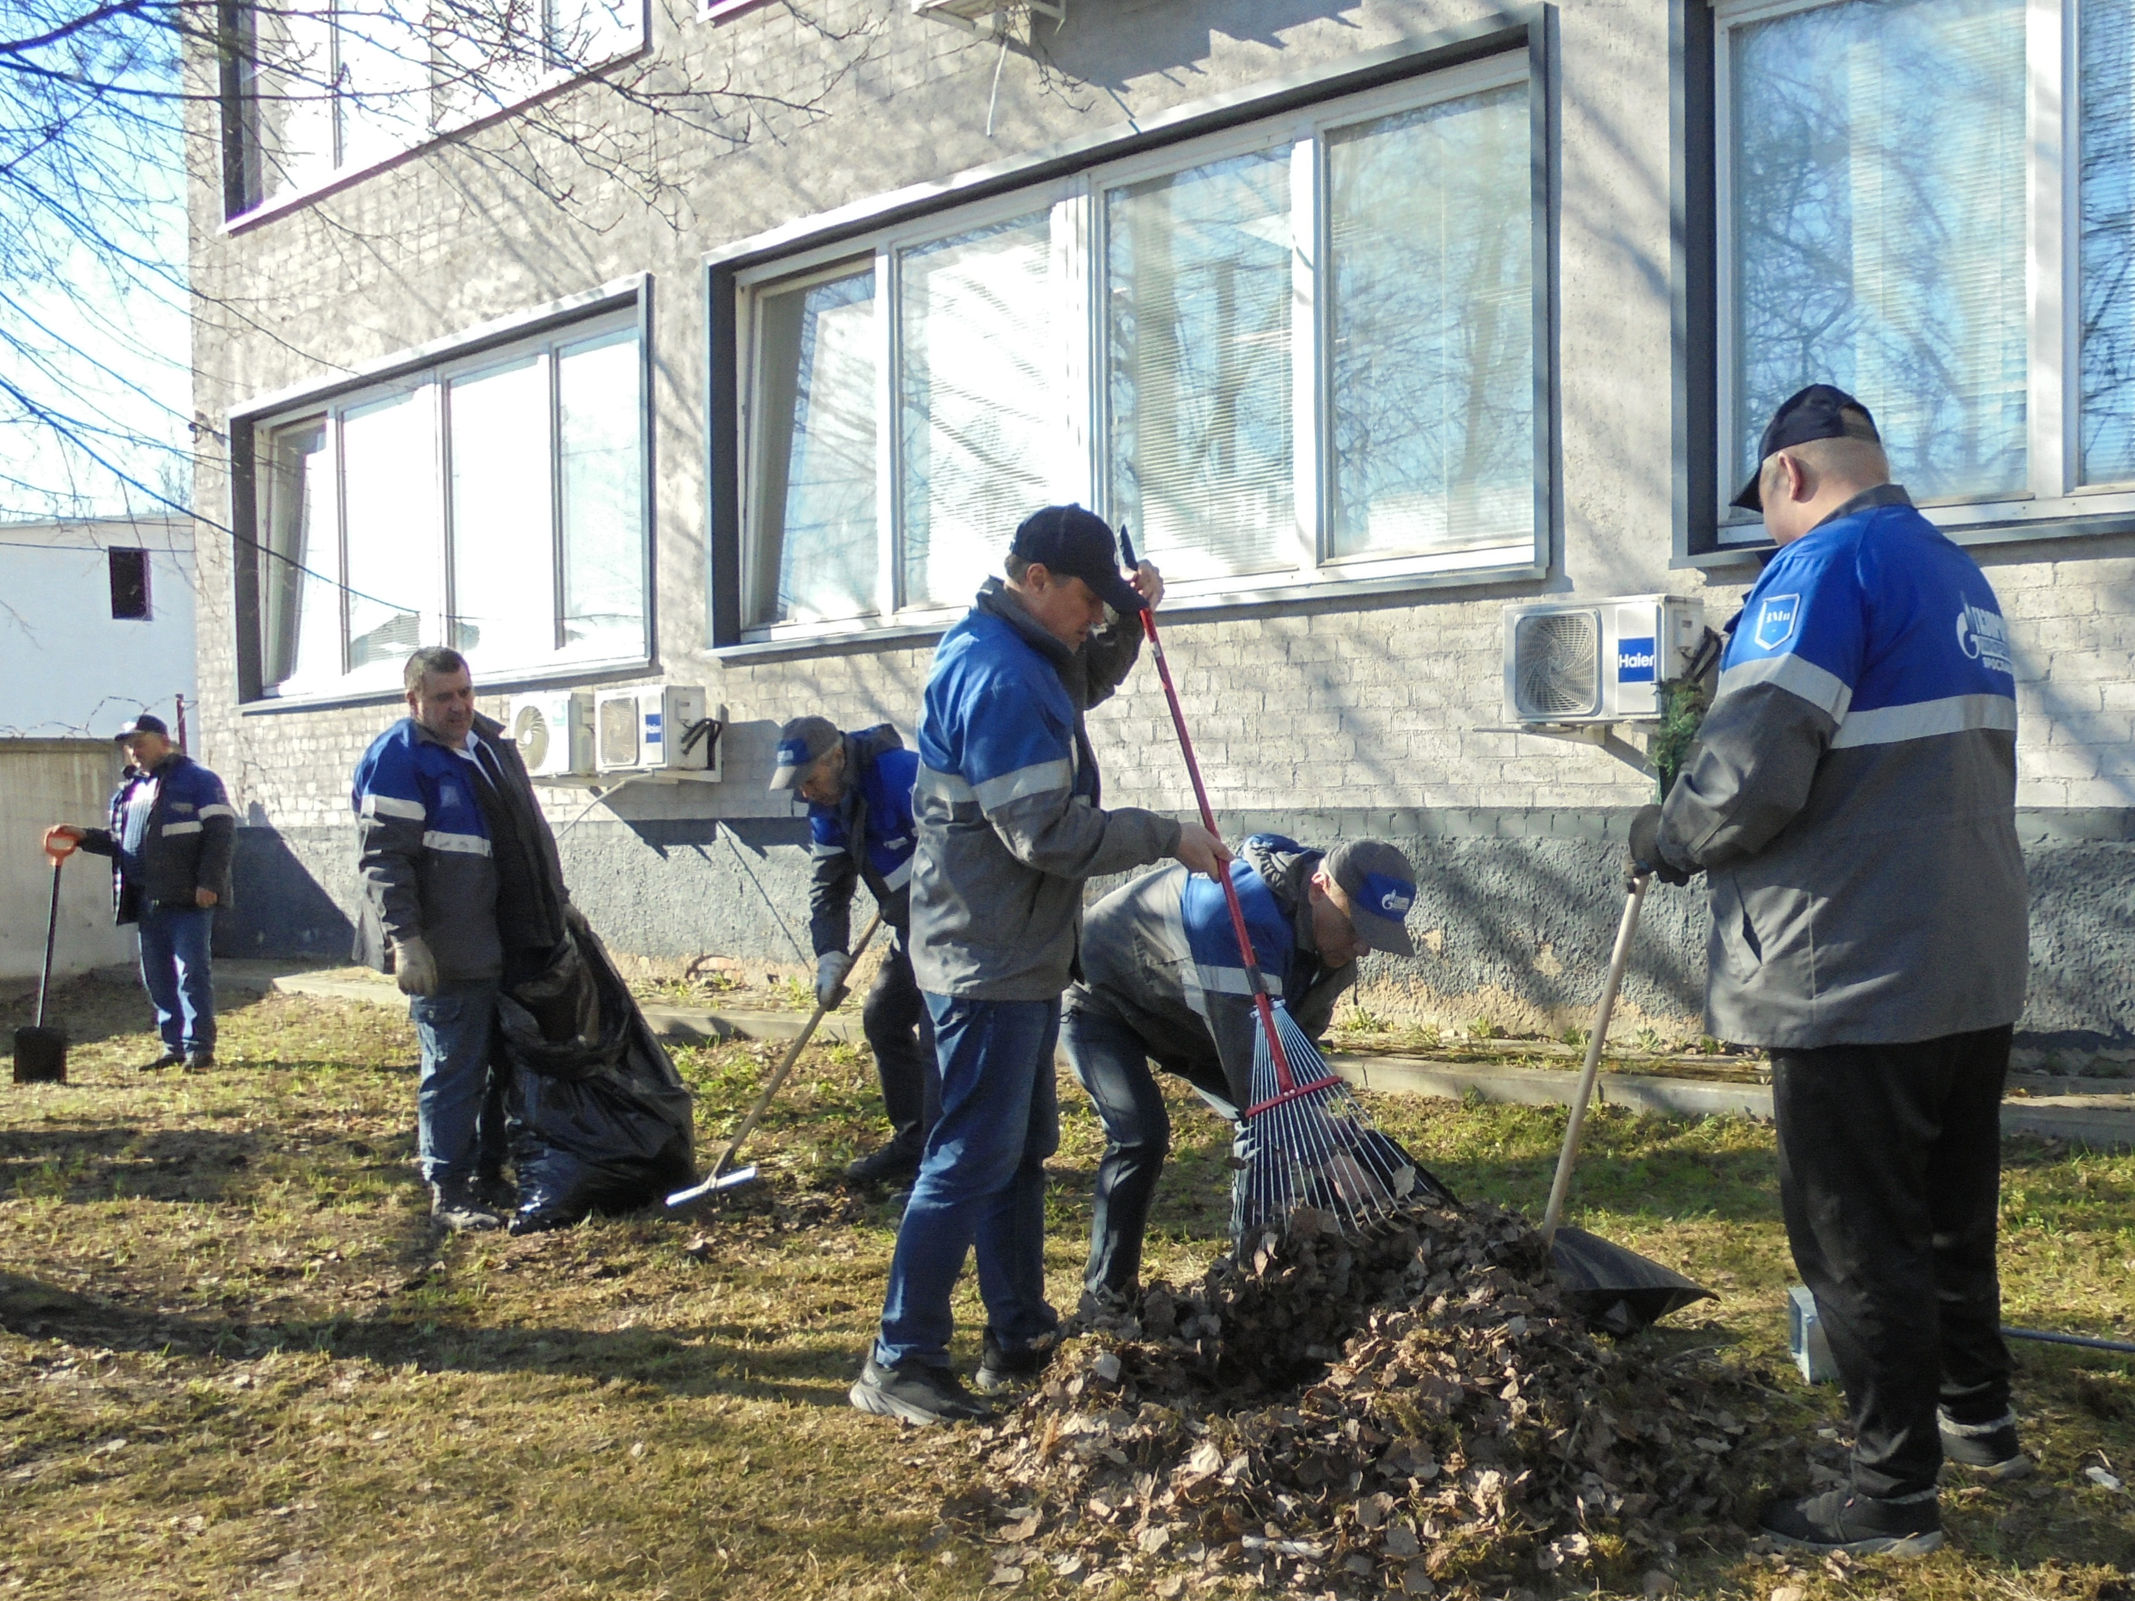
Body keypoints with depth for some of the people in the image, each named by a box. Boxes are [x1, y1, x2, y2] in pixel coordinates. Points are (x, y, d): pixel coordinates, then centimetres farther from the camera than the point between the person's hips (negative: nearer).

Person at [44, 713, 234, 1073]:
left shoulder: (198, 780, -4)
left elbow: (221, 832, -10)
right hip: (147, 900, 8)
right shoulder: (130, 787, 20)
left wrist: (209, 882, -18)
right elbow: (120, 840, 27)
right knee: (157, 977, 9)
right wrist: (84, 837, 9)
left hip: (188, 898, -8)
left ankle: (200, 1047, -3)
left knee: (192, 972, -7)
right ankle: (174, 1046, 17)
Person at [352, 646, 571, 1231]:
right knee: (453, 1071, -3)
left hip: (506, 943, 9)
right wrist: (404, 941, -23)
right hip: (447, 952, -8)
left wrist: (556, 902, 25)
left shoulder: (490, 745, 14)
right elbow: (383, 858, -17)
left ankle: (489, 1175, 28)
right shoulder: (397, 759, -11)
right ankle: (448, 1193, 7)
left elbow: (528, 834, 25)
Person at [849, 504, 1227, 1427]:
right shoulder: (999, 675, -21)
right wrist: (1167, 839, -16)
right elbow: (1047, 830, -25)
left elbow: (1088, 683, 33)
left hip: (1017, 955, 11)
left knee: (1023, 1148, 16)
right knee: (974, 1155, -8)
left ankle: (1020, 1338, 26)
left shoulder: (1018, 653, 11)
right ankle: (899, 1362, -1)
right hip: (989, 960, -11)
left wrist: (1129, 618, 13)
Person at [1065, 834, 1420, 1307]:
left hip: (1184, 1017, 9)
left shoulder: (1331, 938, -11)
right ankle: (1105, 1295, -11)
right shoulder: (1242, 913, -41)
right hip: (1100, 1001, -8)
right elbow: (1254, 1051, -44)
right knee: (1142, 1136, -25)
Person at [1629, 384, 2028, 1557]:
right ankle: (1977, 1418, 38)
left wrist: (1669, 838, -5)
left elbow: (1752, 771, -24)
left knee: (1855, 1238, 2)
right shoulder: (1958, 575, 13)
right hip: (1976, 964, 9)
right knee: (1951, 1212, 23)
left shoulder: (1827, 561, -15)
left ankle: (1892, 1493, 11)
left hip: (1856, 976, -9)